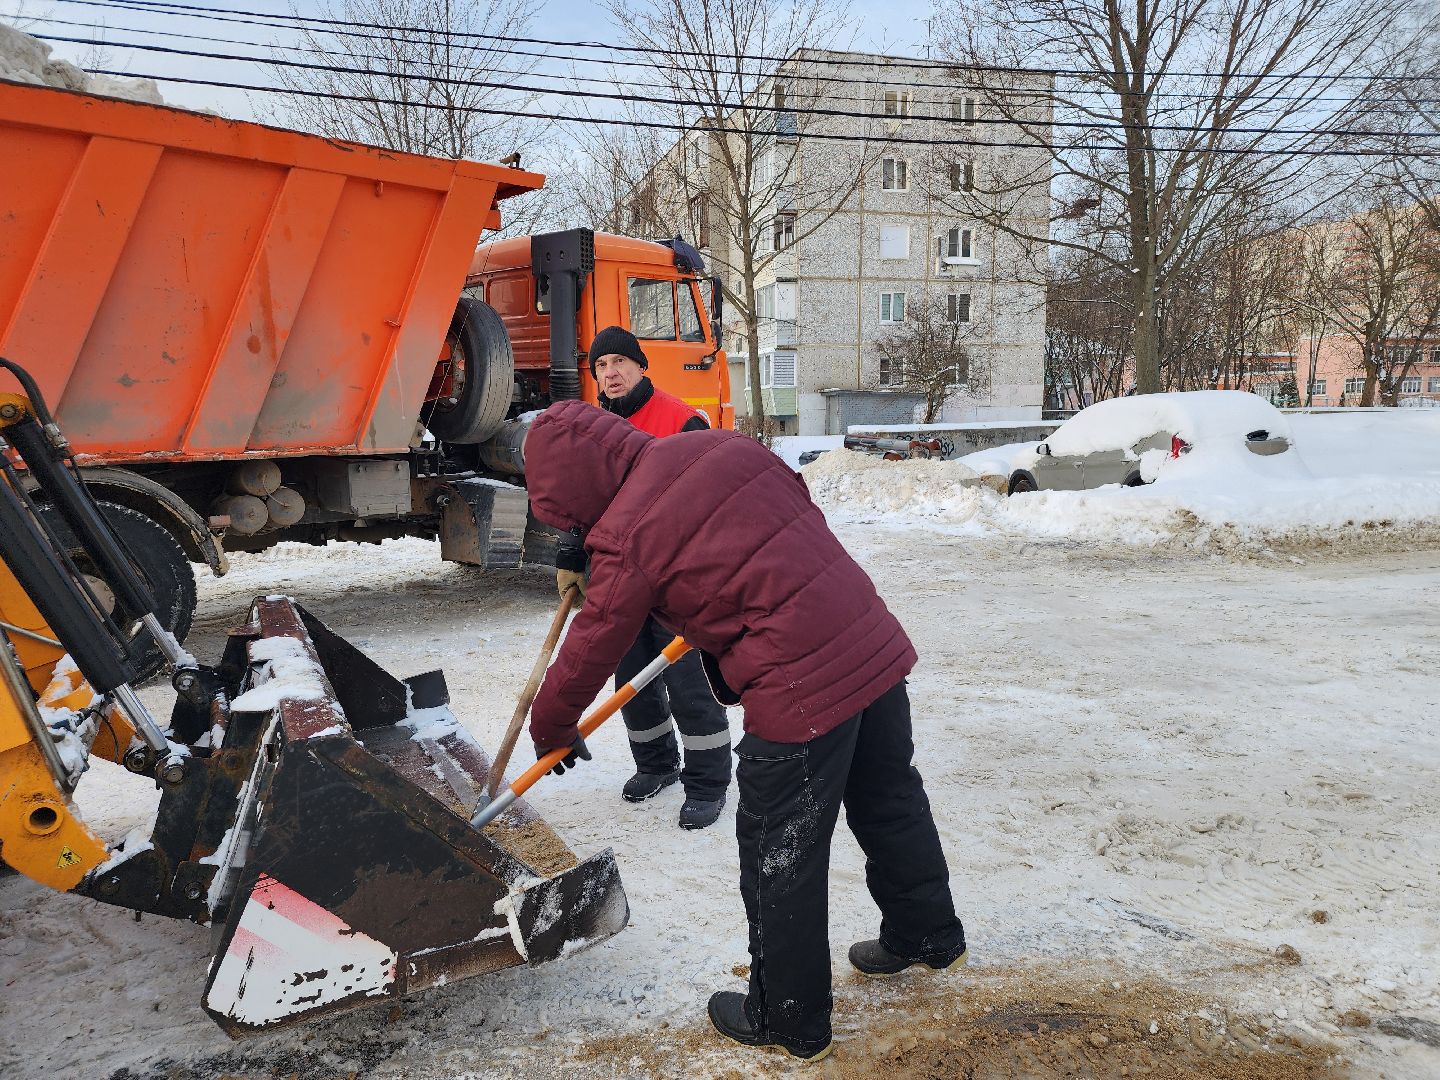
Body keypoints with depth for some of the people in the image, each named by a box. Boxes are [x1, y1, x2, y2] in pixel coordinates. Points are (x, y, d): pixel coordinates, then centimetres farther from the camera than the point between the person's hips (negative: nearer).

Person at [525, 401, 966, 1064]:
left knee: (780, 861, 10)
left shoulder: (626, 537, -12)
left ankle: (788, 1021, 29)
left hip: (801, 696, -8)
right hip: (876, 644, 8)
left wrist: (552, 727, 18)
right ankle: (929, 936, 48)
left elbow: (591, 650, 1)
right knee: (890, 801, 27)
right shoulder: (721, 445, 6)